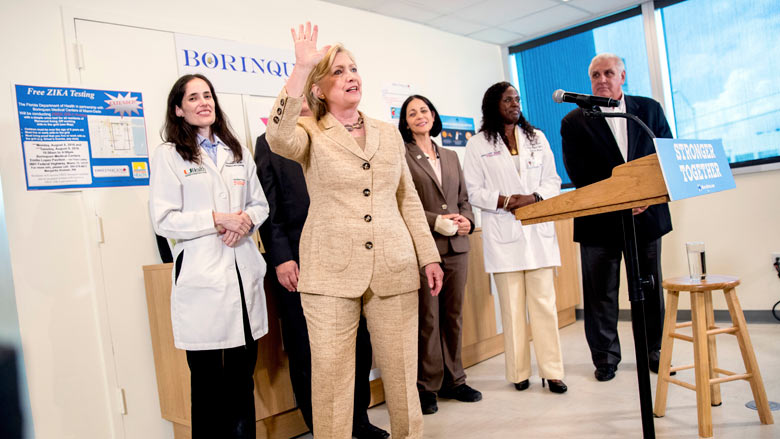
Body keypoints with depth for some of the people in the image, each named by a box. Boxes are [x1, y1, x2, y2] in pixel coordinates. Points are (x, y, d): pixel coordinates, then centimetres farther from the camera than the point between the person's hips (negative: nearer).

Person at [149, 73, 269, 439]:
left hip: (244, 271, 4)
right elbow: (163, 220, -6)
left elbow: (260, 204, 16)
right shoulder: (168, 155, 2)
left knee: (243, 373, 10)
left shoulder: (237, 151, 16)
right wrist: (219, 219, -14)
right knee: (207, 378, 3)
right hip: (202, 276, -4)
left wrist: (246, 221, -6)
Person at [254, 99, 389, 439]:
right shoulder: (269, 144, 5)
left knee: (359, 345, 9)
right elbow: (269, 206, -2)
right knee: (307, 354, 5)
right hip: (296, 264, -3)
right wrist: (281, 258, -10)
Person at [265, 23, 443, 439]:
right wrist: (302, 66, -21)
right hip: (331, 272, -3)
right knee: (331, 375, 3)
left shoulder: (389, 133, 14)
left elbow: (408, 200, 15)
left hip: (394, 268, 3)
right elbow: (279, 137, -21)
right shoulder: (312, 133, 3)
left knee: (402, 370, 9)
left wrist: (429, 256, 11)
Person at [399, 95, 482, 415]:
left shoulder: (451, 157, 18)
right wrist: (435, 221, -15)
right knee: (427, 318, -2)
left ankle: (453, 381, 23)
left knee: (454, 315, 11)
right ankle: (426, 387, 12)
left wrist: (467, 219, -1)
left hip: (456, 246, 6)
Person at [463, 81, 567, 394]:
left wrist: (533, 198, -8)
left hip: (538, 230, 3)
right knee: (512, 306, 1)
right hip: (502, 233, -2)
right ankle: (518, 372, 12)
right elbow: (473, 192, 1)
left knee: (544, 302, 1)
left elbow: (553, 181, 12)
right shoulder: (478, 145, 4)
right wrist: (509, 201, -11)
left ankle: (552, 371, 9)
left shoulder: (537, 138, 14)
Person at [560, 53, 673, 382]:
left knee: (650, 288, 12)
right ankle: (605, 358, 18)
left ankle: (654, 351, 28)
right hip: (599, 220, -2)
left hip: (646, 216, 3)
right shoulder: (574, 123, -1)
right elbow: (578, 175, -8)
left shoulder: (649, 109, 8)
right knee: (600, 293, 4)